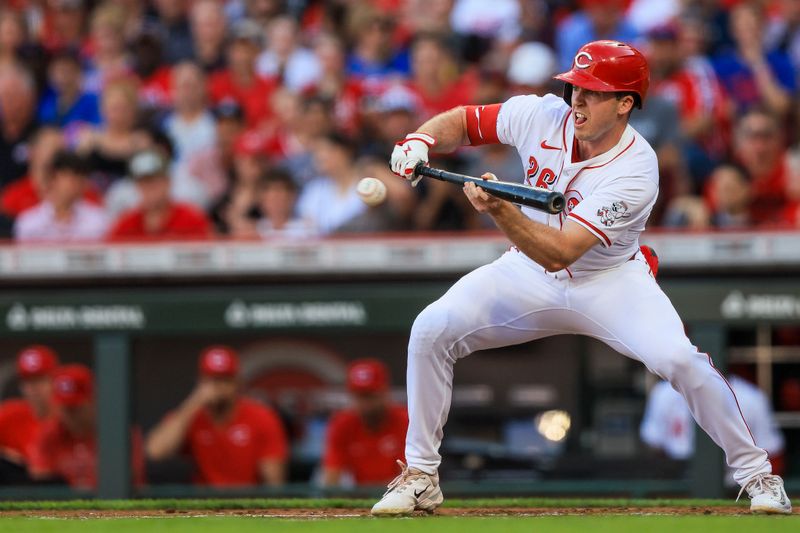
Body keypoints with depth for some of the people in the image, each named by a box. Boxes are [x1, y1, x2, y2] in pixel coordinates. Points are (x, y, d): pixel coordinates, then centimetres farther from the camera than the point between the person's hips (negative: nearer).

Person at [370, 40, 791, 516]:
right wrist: (422, 139, -23)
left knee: (677, 358, -28)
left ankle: (756, 472, -7)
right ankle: (419, 476, -1)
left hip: (610, 283, -4)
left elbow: (559, 251, -35)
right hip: (529, 278, 4)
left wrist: (500, 210, -50)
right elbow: (462, 123, 0)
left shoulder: (635, 170, -28)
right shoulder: (543, 115, -15)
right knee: (432, 329, -16)